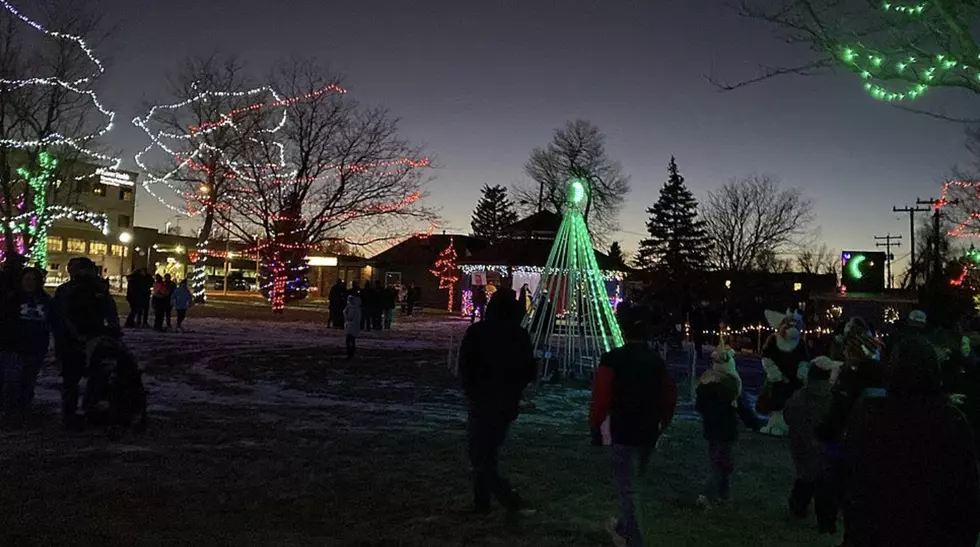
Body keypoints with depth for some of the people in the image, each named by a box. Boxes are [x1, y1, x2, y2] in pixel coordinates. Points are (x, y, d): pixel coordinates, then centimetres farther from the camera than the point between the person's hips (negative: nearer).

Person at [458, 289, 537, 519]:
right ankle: (482, 503, 25)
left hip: (483, 401, -5)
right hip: (509, 403, 5)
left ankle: (512, 501, -13)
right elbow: (530, 370, 3)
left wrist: (472, 392, 6)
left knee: (480, 456, 0)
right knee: (489, 452, 18)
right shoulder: (521, 336, 0)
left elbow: (465, 366, -8)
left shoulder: (477, 332, -10)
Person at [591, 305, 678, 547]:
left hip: (623, 432, -6)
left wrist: (595, 427, -2)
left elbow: (601, 397, -16)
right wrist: (661, 425, 22)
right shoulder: (657, 361, 4)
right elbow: (669, 397, 10)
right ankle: (623, 527, 38)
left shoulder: (613, 359, -14)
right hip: (649, 432, 6)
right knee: (638, 482, 21)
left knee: (625, 484, 3)